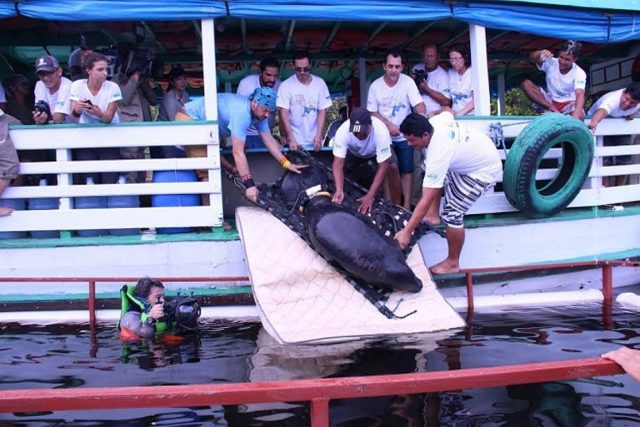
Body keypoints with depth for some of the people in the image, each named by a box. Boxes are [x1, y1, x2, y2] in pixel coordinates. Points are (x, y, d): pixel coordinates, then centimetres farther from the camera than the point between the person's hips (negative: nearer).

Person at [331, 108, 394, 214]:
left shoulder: (380, 131, -42)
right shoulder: (343, 131, -38)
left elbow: (383, 167, -41)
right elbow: (338, 164, -37)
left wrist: (370, 196, -49)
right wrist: (339, 190, -53)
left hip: (377, 151, -2)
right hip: (354, 152, 2)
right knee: (338, 170, -18)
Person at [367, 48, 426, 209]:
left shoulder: (407, 82, -8)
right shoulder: (375, 86, -5)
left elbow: (419, 105, -12)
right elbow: (373, 112, -1)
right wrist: (389, 125, -15)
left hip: (405, 136, 0)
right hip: (384, 136, 0)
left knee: (407, 171, 2)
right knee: (391, 170, 2)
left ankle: (406, 206, 9)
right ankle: (396, 205, 12)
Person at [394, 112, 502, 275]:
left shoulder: (438, 155, -37)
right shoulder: (435, 120, -15)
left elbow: (426, 200, -36)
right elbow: (448, 112, 13)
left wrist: (406, 232, -31)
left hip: (485, 170, -10)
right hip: (480, 149, 10)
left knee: (452, 213, -12)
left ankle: (452, 263, 3)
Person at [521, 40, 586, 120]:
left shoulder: (579, 73, -16)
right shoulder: (551, 62, -8)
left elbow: (580, 94, -32)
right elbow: (532, 58, -22)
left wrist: (575, 115, -50)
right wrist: (541, 53, -48)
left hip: (569, 104, -3)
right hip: (550, 101, 3)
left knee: (579, 116, -38)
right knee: (526, 84, -20)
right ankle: (552, 109, -28)